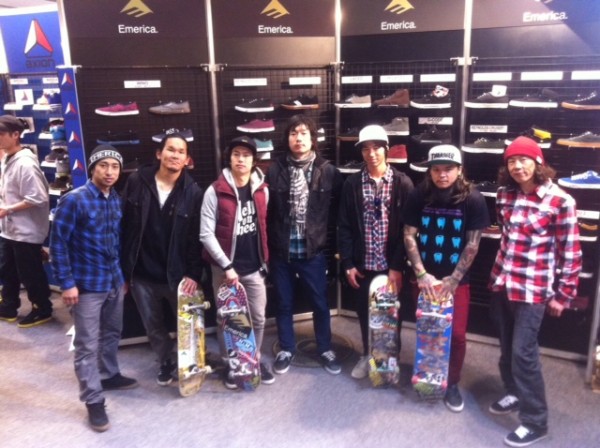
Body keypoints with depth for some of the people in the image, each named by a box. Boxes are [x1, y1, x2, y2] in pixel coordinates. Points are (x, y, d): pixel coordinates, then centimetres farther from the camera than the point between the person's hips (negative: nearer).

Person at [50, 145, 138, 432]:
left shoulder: (117, 200, 4)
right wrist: (67, 283, -14)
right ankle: (94, 400, 15)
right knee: (87, 345, 3)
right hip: (87, 285, -6)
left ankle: (109, 375, 42)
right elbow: (58, 243, -12)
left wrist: (123, 275, 14)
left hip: (114, 281, 6)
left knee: (112, 334, 21)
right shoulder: (73, 200, -13)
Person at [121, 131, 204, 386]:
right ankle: (166, 361, 42)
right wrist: (122, 269, -2)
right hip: (142, 274, 2)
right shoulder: (136, 182, -5)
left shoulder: (193, 192, -8)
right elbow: (122, 226, -1)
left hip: (177, 274, -2)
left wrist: (194, 274, -15)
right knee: (153, 327, 17)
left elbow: (197, 237, -7)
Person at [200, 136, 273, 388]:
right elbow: (206, 235, -13)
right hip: (224, 268, -3)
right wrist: (227, 266, -17)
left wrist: (264, 260, 10)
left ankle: (255, 360, 31)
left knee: (258, 318, 10)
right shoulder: (215, 192, -11)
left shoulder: (262, 190, 3)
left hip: (254, 267, 4)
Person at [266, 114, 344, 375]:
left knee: (320, 303, 12)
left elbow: (337, 207, 4)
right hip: (281, 249, 1)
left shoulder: (327, 171, -3)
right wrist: (271, 239, -2)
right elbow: (265, 209, 0)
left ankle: (325, 349, 32)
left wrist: (324, 232, -1)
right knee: (284, 304, 14)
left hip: (313, 249, 0)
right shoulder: (274, 170, -4)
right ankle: (286, 350, 33)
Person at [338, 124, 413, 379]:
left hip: (391, 265, -2)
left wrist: (398, 266, -11)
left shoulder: (402, 183, -4)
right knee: (364, 313, 14)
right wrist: (348, 263, -4)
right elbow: (344, 226, 2)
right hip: (362, 264, 2)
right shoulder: (352, 184, 2)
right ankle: (367, 356, 35)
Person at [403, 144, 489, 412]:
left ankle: (452, 384, 23)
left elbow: (473, 244, -9)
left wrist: (454, 279, -12)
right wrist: (421, 274, -13)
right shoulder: (419, 196, -7)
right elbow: (409, 236, -5)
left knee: (456, 334, 2)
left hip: (457, 278, -1)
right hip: (424, 277, 1)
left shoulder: (473, 199, -11)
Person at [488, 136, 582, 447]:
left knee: (523, 351, -2)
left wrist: (563, 295, -6)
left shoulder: (560, 201, -13)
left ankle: (535, 421, 13)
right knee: (507, 347, 17)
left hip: (533, 287, -5)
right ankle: (514, 393, 39)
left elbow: (571, 252, -9)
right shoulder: (505, 194, 2)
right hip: (502, 281, 6)